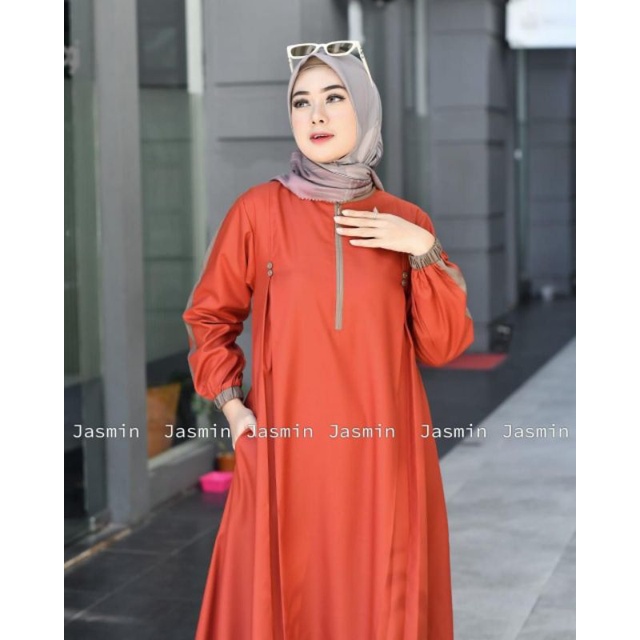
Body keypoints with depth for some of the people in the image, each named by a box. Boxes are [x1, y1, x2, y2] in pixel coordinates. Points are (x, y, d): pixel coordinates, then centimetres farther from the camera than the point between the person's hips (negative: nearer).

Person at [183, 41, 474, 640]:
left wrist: (425, 251, -9)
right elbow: (209, 317, 9)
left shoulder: (407, 223, 5)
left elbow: (442, 345, 2)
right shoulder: (258, 210, 0)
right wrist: (231, 404, -4)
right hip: (286, 452, -1)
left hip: (384, 455, 2)